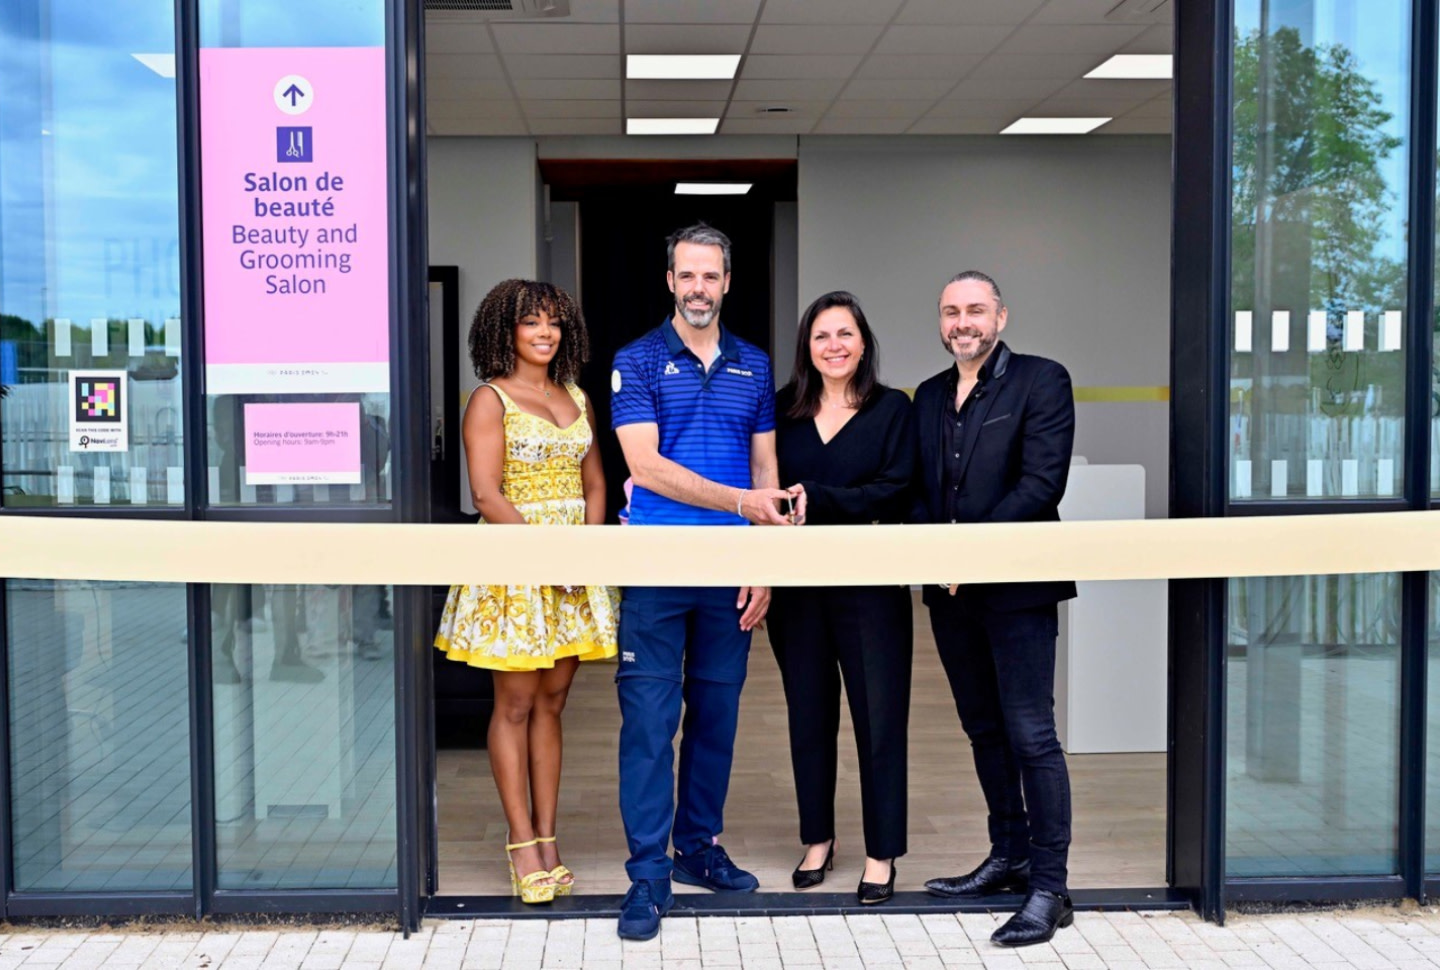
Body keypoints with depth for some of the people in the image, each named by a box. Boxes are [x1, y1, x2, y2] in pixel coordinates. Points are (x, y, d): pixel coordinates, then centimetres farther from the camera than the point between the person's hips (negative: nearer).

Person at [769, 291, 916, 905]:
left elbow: (893, 492, -8)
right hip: (798, 584, 3)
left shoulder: (892, 409, 2)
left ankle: (882, 854, 10)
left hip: (871, 584, -3)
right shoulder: (784, 409, 9)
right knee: (809, 715, 11)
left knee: (879, 718, -1)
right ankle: (817, 839, 25)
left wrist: (816, 499, -18)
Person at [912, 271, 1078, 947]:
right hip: (950, 589, 6)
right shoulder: (929, 396, 15)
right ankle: (1009, 857, 28)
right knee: (985, 731, 15)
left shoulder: (1041, 382, -4)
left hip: (1016, 585, -6)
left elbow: (1042, 483, -14)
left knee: (1031, 735, -5)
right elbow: (918, 490, 13)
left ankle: (1048, 887, 1)